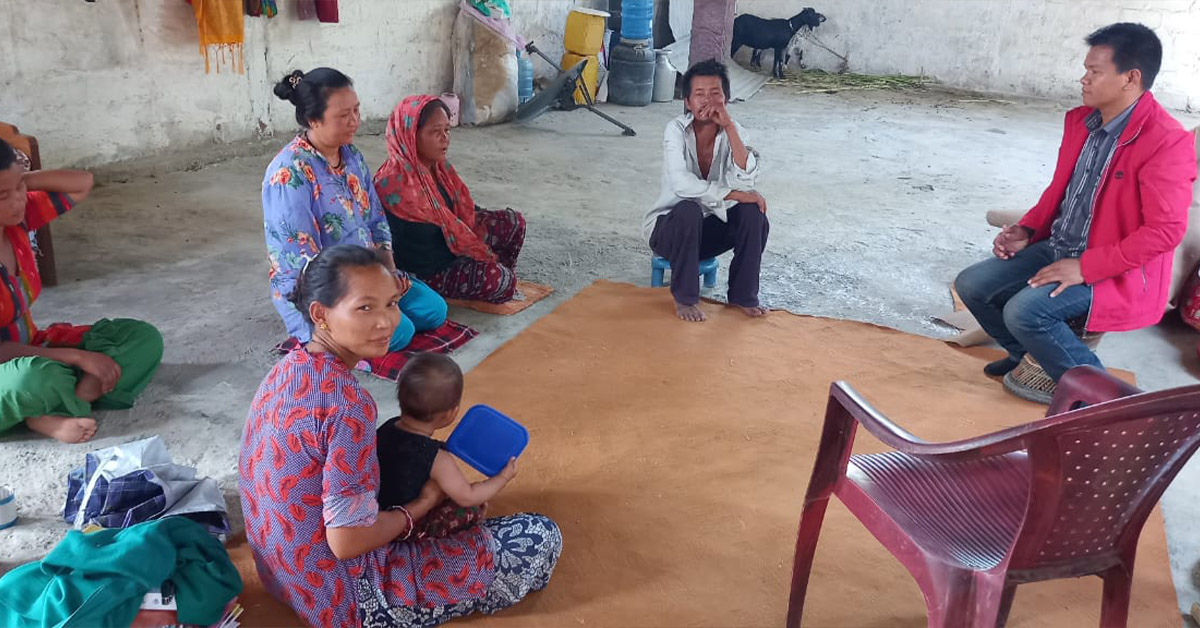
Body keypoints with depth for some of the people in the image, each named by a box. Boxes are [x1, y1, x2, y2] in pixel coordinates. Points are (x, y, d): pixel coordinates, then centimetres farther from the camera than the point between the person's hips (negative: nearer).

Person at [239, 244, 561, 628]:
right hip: (344, 597, -9)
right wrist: (420, 507, -11)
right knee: (541, 538, -4)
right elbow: (346, 542, -29)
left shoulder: (290, 367, -3)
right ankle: (469, 595, 21)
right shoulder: (348, 402, -31)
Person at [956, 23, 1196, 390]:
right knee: (971, 285, -3)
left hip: (1117, 272, -8)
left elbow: (1165, 230, -23)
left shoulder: (1167, 142, -20)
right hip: (1057, 249, 8)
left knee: (1024, 311, -29)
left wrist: (1086, 267, -25)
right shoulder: (1080, 120, 4)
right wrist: (1027, 231, 0)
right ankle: (1031, 355, 22)